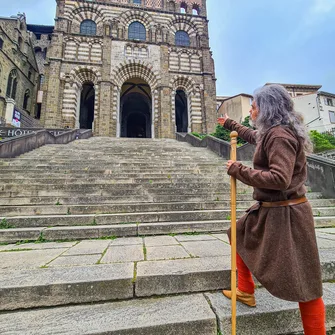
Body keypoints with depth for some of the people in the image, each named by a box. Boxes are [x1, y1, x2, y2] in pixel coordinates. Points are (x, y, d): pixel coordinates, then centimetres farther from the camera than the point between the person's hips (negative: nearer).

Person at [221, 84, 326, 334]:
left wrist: (239, 170, -22)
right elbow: (254, 136, 34)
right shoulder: (270, 133, 10)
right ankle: (246, 292, 42)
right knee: (242, 237, 25)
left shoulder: (280, 135, -21)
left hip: (285, 214, -11)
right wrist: (231, 124, 44)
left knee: (301, 281, 1)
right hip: (268, 209, 11)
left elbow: (279, 179, -32)